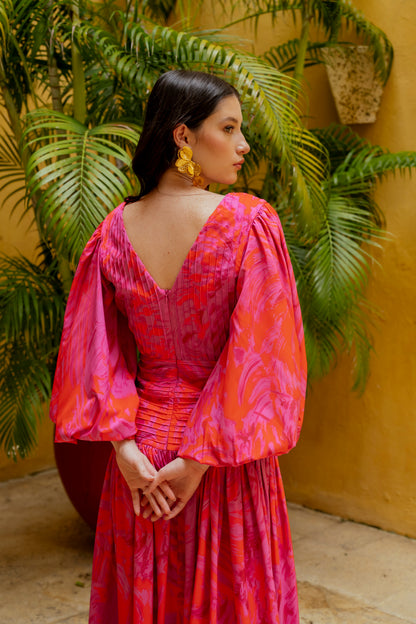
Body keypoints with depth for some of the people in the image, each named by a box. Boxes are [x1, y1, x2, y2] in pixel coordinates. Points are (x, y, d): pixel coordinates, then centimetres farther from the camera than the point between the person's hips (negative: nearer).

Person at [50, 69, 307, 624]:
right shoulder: (250, 222, -16)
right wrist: (201, 455, -15)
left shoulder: (115, 231, -3)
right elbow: (258, 350, -18)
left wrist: (124, 443, -7)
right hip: (227, 464, -4)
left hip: (145, 439, 4)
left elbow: (99, 348, -4)